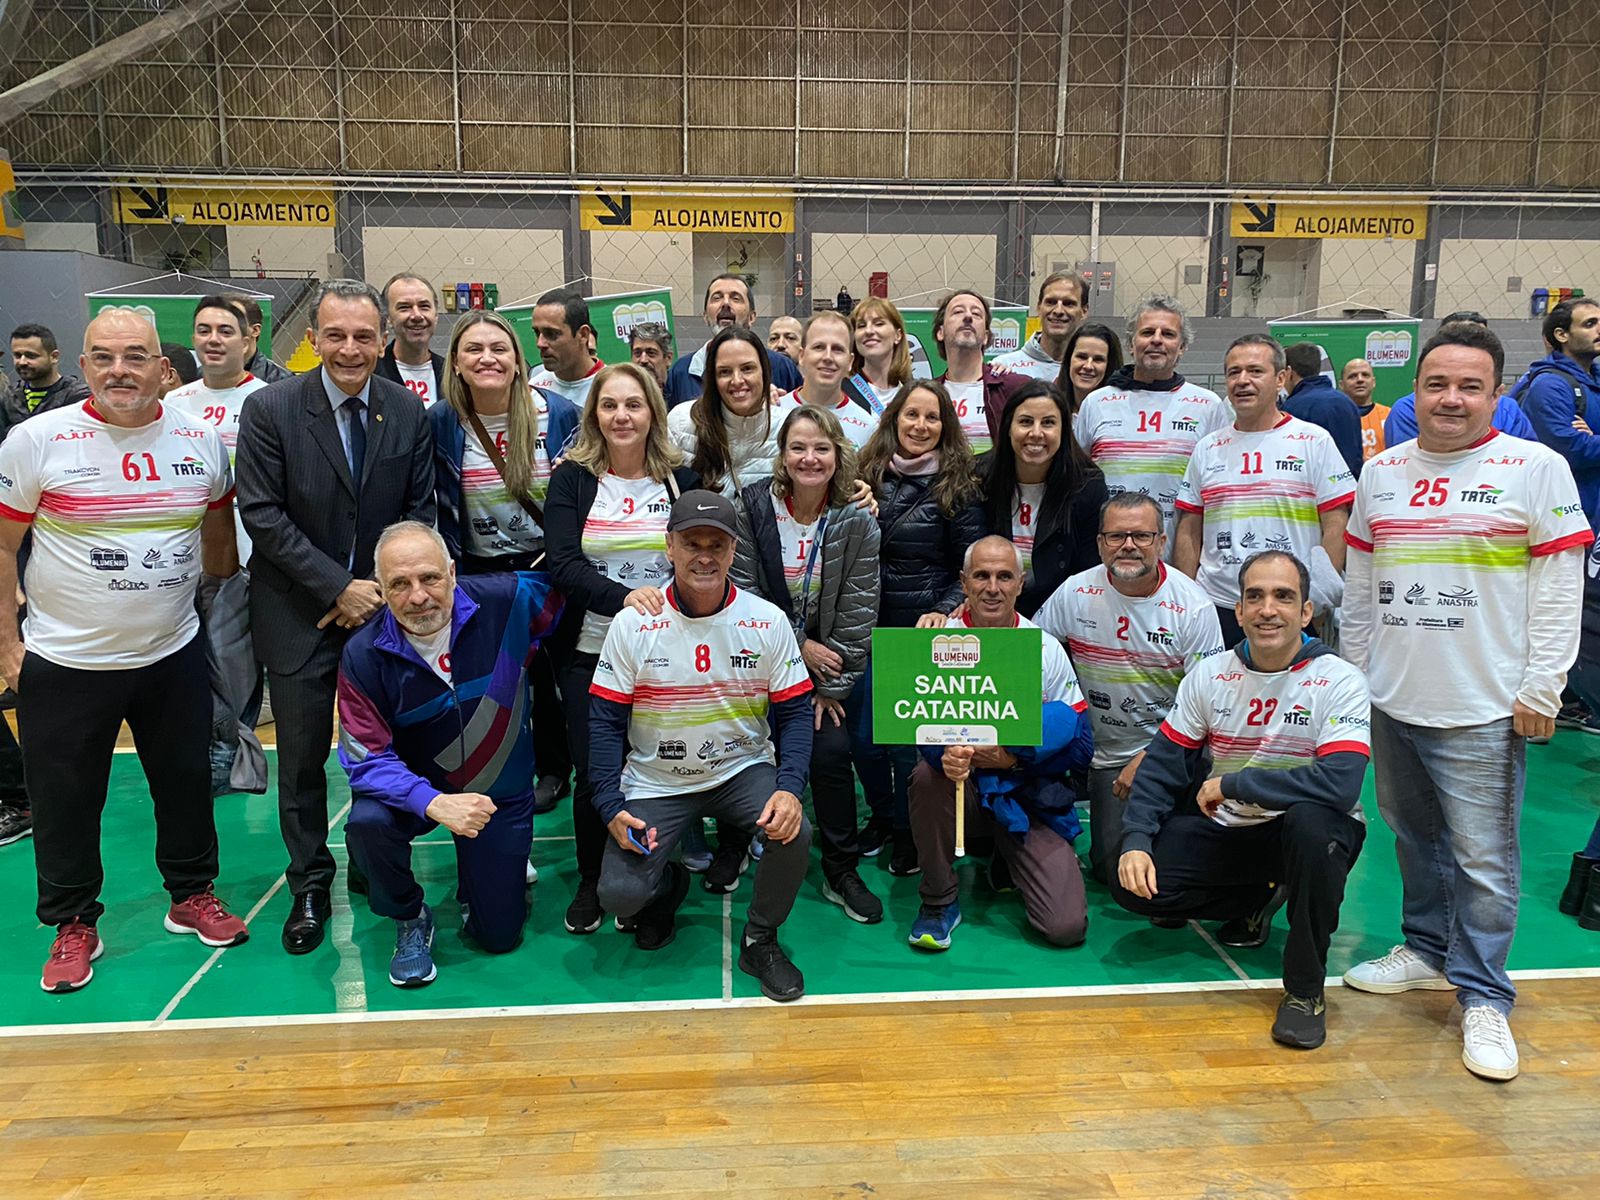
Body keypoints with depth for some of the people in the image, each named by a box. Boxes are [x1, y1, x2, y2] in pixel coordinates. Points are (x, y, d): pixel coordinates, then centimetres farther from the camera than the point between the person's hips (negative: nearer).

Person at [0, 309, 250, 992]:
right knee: (65, 801, 10)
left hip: (173, 655, 3)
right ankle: (73, 924, 29)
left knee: (186, 783, 15)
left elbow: (218, 532, 15)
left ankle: (192, 896, 34)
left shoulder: (202, 442, -1)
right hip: (64, 664, -2)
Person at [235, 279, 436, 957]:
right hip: (300, 613, -2)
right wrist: (338, 587, -16)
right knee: (303, 757, 7)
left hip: (382, 602, 2)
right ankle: (310, 887, 24)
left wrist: (377, 589, -8)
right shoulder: (269, 409, -9)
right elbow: (262, 515, -12)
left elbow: (419, 510, 3)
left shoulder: (409, 412, -1)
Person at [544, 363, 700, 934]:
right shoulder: (572, 477, -1)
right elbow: (563, 563, -12)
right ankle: (591, 882, 24)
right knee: (594, 774, -1)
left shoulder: (680, 479, 4)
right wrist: (624, 597, -28)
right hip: (589, 649, -1)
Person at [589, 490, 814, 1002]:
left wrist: (789, 788, -21)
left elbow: (794, 712, -5)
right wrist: (611, 807, -15)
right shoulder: (632, 625, -8)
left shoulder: (767, 621, -7)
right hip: (655, 782, 0)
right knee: (619, 894, -17)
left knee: (794, 832, -28)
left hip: (744, 770, 1)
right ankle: (666, 885, 24)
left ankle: (759, 941, 3)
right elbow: (606, 720, -4)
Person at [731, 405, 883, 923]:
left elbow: (857, 613, -9)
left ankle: (842, 872, 5)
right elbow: (742, 593, -11)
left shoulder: (857, 522, -9)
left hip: (824, 662, 0)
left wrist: (831, 688, -10)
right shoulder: (752, 507, -10)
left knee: (830, 750, -12)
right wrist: (797, 646, -15)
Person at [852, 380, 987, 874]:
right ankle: (881, 814, 32)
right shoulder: (869, 476, 5)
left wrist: (944, 610, -18)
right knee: (862, 734, 6)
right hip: (871, 624, 4)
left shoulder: (957, 486, -4)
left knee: (909, 736, -1)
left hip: (923, 628, -4)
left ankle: (908, 829, 23)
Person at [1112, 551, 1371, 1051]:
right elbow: (1163, 763, -1)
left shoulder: (1339, 682, -15)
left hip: (1312, 830, -4)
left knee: (1310, 822, -39)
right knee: (1132, 884, -15)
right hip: (1226, 831, 4)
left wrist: (1230, 784, -23)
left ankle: (1305, 989, -16)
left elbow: (1339, 784, -29)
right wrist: (1136, 840, -15)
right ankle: (1257, 901, 15)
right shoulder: (1209, 677, -3)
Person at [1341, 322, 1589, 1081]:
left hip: (1483, 707, -5)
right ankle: (1427, 950, 35)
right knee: (1414, 839, 17)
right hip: (1391, 701, 5)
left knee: (1482, 857, 1)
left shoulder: (1537, 469, -5)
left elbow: (1559, 587, -6)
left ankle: (1483, 998, 15)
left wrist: (1541, 689, -10)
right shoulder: (1381, 472, 9)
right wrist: (1352, 670, 13)